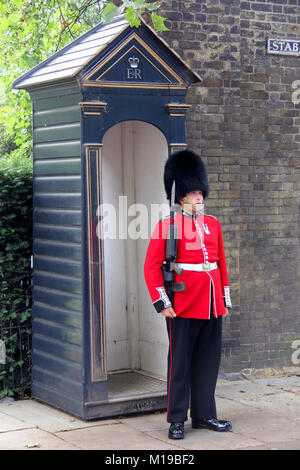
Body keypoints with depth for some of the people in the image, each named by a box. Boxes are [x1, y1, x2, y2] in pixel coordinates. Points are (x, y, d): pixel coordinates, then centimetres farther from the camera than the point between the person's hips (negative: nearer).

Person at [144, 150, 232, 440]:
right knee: (180, 361, 1)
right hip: (183, 305, -5)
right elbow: (151, 266, -7)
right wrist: (161, 302, -12)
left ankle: (204, 415, 21)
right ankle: (176, 420, 10)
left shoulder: (212, 224, 12)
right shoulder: (167, 225, -5)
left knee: (208, 361, 10)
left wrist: (225, 299, 14)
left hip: (211, 304, 6)